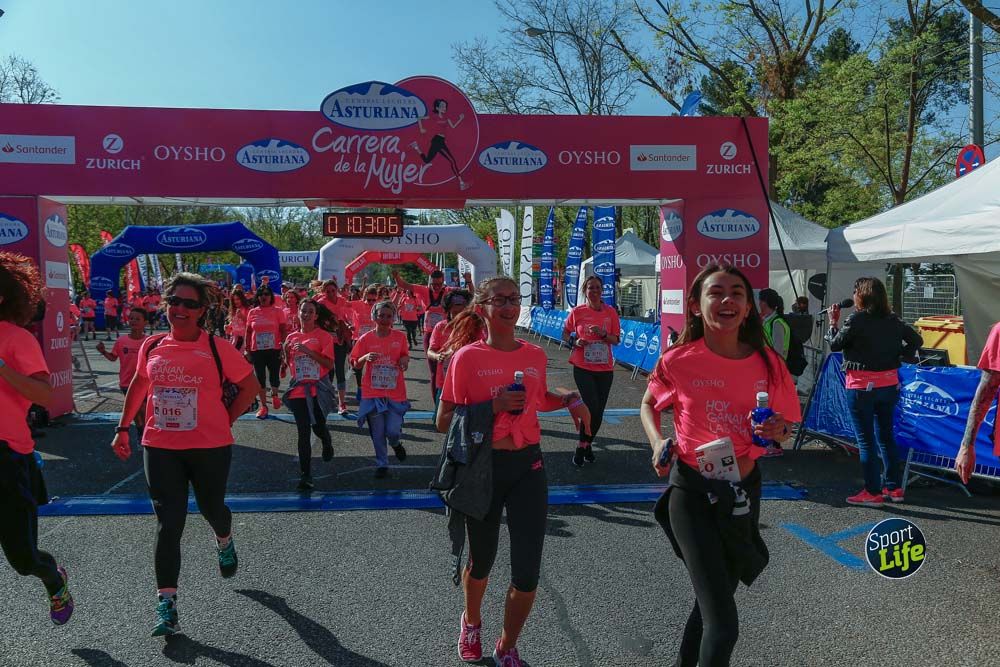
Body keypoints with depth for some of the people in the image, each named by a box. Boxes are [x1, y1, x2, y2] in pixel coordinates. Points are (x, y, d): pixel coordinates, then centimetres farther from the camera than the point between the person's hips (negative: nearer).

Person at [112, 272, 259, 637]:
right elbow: (139, 384, 20)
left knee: (211, 507, 17)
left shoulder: (217, 348, -9)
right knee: (168, 523, -1)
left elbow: (249, 386, 1)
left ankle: (225, 542, 53)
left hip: (210, 447, -2)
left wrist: (225, 421, -3)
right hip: (160, 447, 2)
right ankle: (166, 603, 5)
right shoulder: (151, 346, 3)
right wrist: (123, 428, 18)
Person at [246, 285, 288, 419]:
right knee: (260, 378, 5)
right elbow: (248, 332, 10)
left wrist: (283, 346, -8)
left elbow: (283, 330, -1)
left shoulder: (278, 311, -1)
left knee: (274, 376, 0)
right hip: (257, 350, 2)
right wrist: (248, 349, 6)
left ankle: (274, 395, 33)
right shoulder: (252, 312, 6)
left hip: (274, 349, -2)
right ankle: (263, 405, 16)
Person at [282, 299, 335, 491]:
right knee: (303, 433, 1)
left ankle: (327, 443, 41)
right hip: (298, 389, 3)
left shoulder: (324, 336, -5)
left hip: (318, 389, -3)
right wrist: (286, 352, -4)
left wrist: (308, 351, -20)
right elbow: (289, 364, 16)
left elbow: (329, 364, -12)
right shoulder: (292, 337, 7)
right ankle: (305, 476, 6)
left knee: (318, 426, 3)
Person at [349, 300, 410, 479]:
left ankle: (395, 444, 29)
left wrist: (404, 361, -10)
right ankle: (382, 464, 26)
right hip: (373, 393, 0)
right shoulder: (365, 339, -2)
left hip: (396, 393, 0)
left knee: (393, 430, -7)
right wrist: (365, 358, -20)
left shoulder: (400, 337, 0)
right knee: (377, 434, 5)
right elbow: (356, 366, 0)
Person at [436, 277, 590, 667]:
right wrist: (492, 406, -21)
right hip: (482, 467, -3)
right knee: (482, 561, 16)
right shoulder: (467, 356, -10)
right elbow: (443, 422, -9)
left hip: (528, 465, 3)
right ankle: (472, 623, 49)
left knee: (528, 571, 1)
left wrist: (569, 398, 3)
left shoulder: (535, 355, 2)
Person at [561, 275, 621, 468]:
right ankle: (582, 445, 6)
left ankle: (587, 444, 30)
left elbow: (616, 340, 2)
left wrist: (603, 334, -17)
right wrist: (575, 341, -10)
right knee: (592, 406, -13)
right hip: (583, 367, -3)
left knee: (599, 410, 9)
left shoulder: (610, 312, 2)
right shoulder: (577, 312, -2)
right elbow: (565, 334, 10)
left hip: (605, 368, 3)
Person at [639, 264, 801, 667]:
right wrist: (658, 442, -12)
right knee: (723, 624, -9)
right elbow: (648, 405, 6)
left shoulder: (767, 363, -7)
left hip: (745, 488, 4)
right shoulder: (678, 361, -14)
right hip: (692, 490, -4)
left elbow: (785, 425, 7)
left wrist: (777, 429, -15)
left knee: (714, 598, 23)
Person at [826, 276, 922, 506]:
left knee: (866, 440, 2)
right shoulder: (892, 320, 4)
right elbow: (916, 340, 11)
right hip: (889, 384, 6)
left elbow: (835, 344, -4)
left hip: (862, 386, -6)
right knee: (886, 435, 16)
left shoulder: (856, 320, -14)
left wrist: (833, 323, 9)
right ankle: (894, 488, 22)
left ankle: (873, 492, 5)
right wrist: (899, 355, 13)